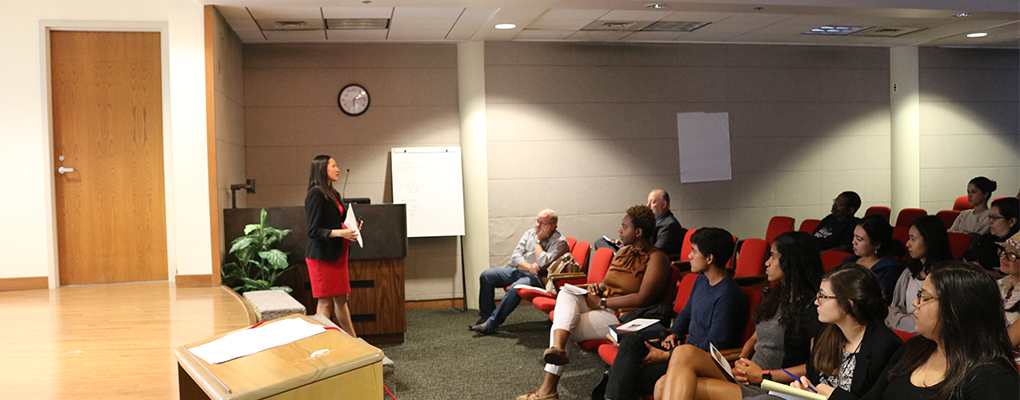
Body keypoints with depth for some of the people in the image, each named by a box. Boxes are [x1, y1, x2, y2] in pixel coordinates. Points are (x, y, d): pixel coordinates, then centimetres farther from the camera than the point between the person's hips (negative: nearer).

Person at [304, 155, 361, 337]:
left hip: (337, 254, 9)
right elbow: (313, 231, -18)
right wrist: (340, 233, -27)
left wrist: (350, 226, 8)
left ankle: (353, 341, 21)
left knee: (341, 298, 14)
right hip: (322, 256, -9)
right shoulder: (316, 194, -13)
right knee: (325, 302, -4)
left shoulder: (332, 194, 16)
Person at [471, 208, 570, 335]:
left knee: (516, 287, -35)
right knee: (486, 275, -7)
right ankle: (486, 315, 1)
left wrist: (538, 241, -13)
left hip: (537, 278, -7)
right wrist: (529, 266, -19)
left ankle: (491, 324, -26)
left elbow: (542, 263, -22)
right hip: (518, 270, 7)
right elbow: (515, 256, 1)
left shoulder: (560, 242, -10)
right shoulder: (530, 233, 8)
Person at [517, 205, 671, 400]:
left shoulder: (656, 258, -10)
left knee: (562, 328, -18)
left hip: (623, 316, -8)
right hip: (601, 307, 8)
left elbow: (643, 299, -21)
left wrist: (602, 302, -17)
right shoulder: (623, 251, 16)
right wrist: (597, 288, 2)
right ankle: (557, 348, -43)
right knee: (566, 293, -20)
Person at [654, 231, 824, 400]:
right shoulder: (774, 295, 20)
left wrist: (764, 375, -12)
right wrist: (741, 361, 4)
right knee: (664, 385, -17)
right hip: (745, 378, 8)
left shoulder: (812, 306, -7)